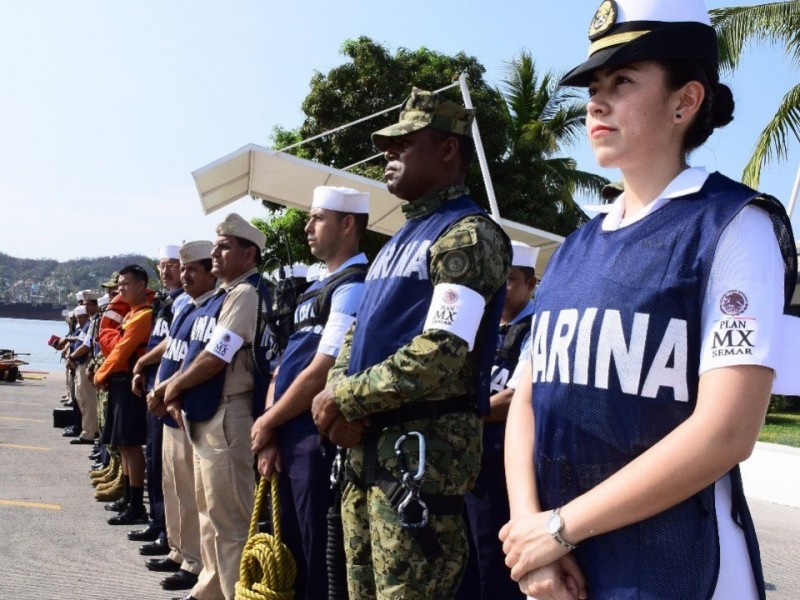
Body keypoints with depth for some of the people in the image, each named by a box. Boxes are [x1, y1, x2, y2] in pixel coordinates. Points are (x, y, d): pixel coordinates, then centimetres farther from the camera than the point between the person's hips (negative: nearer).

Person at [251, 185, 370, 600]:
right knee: (293, 549, 18)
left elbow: (320, 373, -20)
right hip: (292, 439, 9)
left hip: (320, 439, -9)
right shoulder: (319, 289, 16)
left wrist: (267, 423, -8)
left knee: (320, 557, 2)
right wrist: (273, 434, 7)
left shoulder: (353, 287, -14)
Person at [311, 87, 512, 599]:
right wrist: (340, 404, -2)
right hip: (366, 448, 9)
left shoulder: (470, 235, -11)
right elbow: (359, 335, 18)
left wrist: (345, 401, -14)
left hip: (423, 450, -9)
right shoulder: (401, 240, 19)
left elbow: (441, 355, -22)